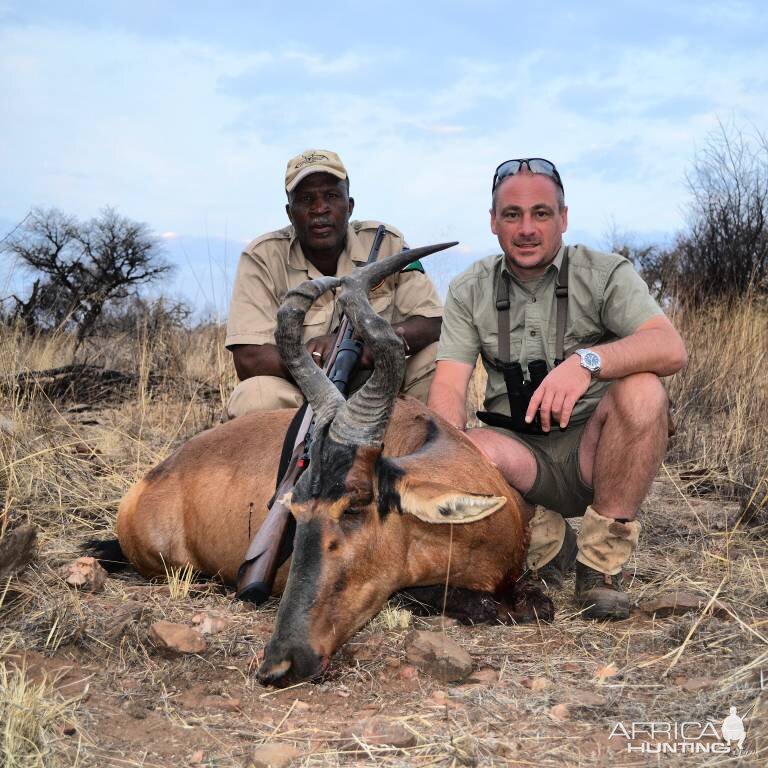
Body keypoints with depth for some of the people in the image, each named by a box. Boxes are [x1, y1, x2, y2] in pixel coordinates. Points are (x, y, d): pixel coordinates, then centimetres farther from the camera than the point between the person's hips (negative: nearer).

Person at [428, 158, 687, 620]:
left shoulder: (605, 275, -4)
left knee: (642, 390, -30)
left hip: (590, 451, 0)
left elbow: (672, 348, -22)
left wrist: (587, 361, -40)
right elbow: (449, 385, -7)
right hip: (518, 453, 1)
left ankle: (602, 561, -16)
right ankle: (546, 542, -1)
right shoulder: (470, 291, 4)